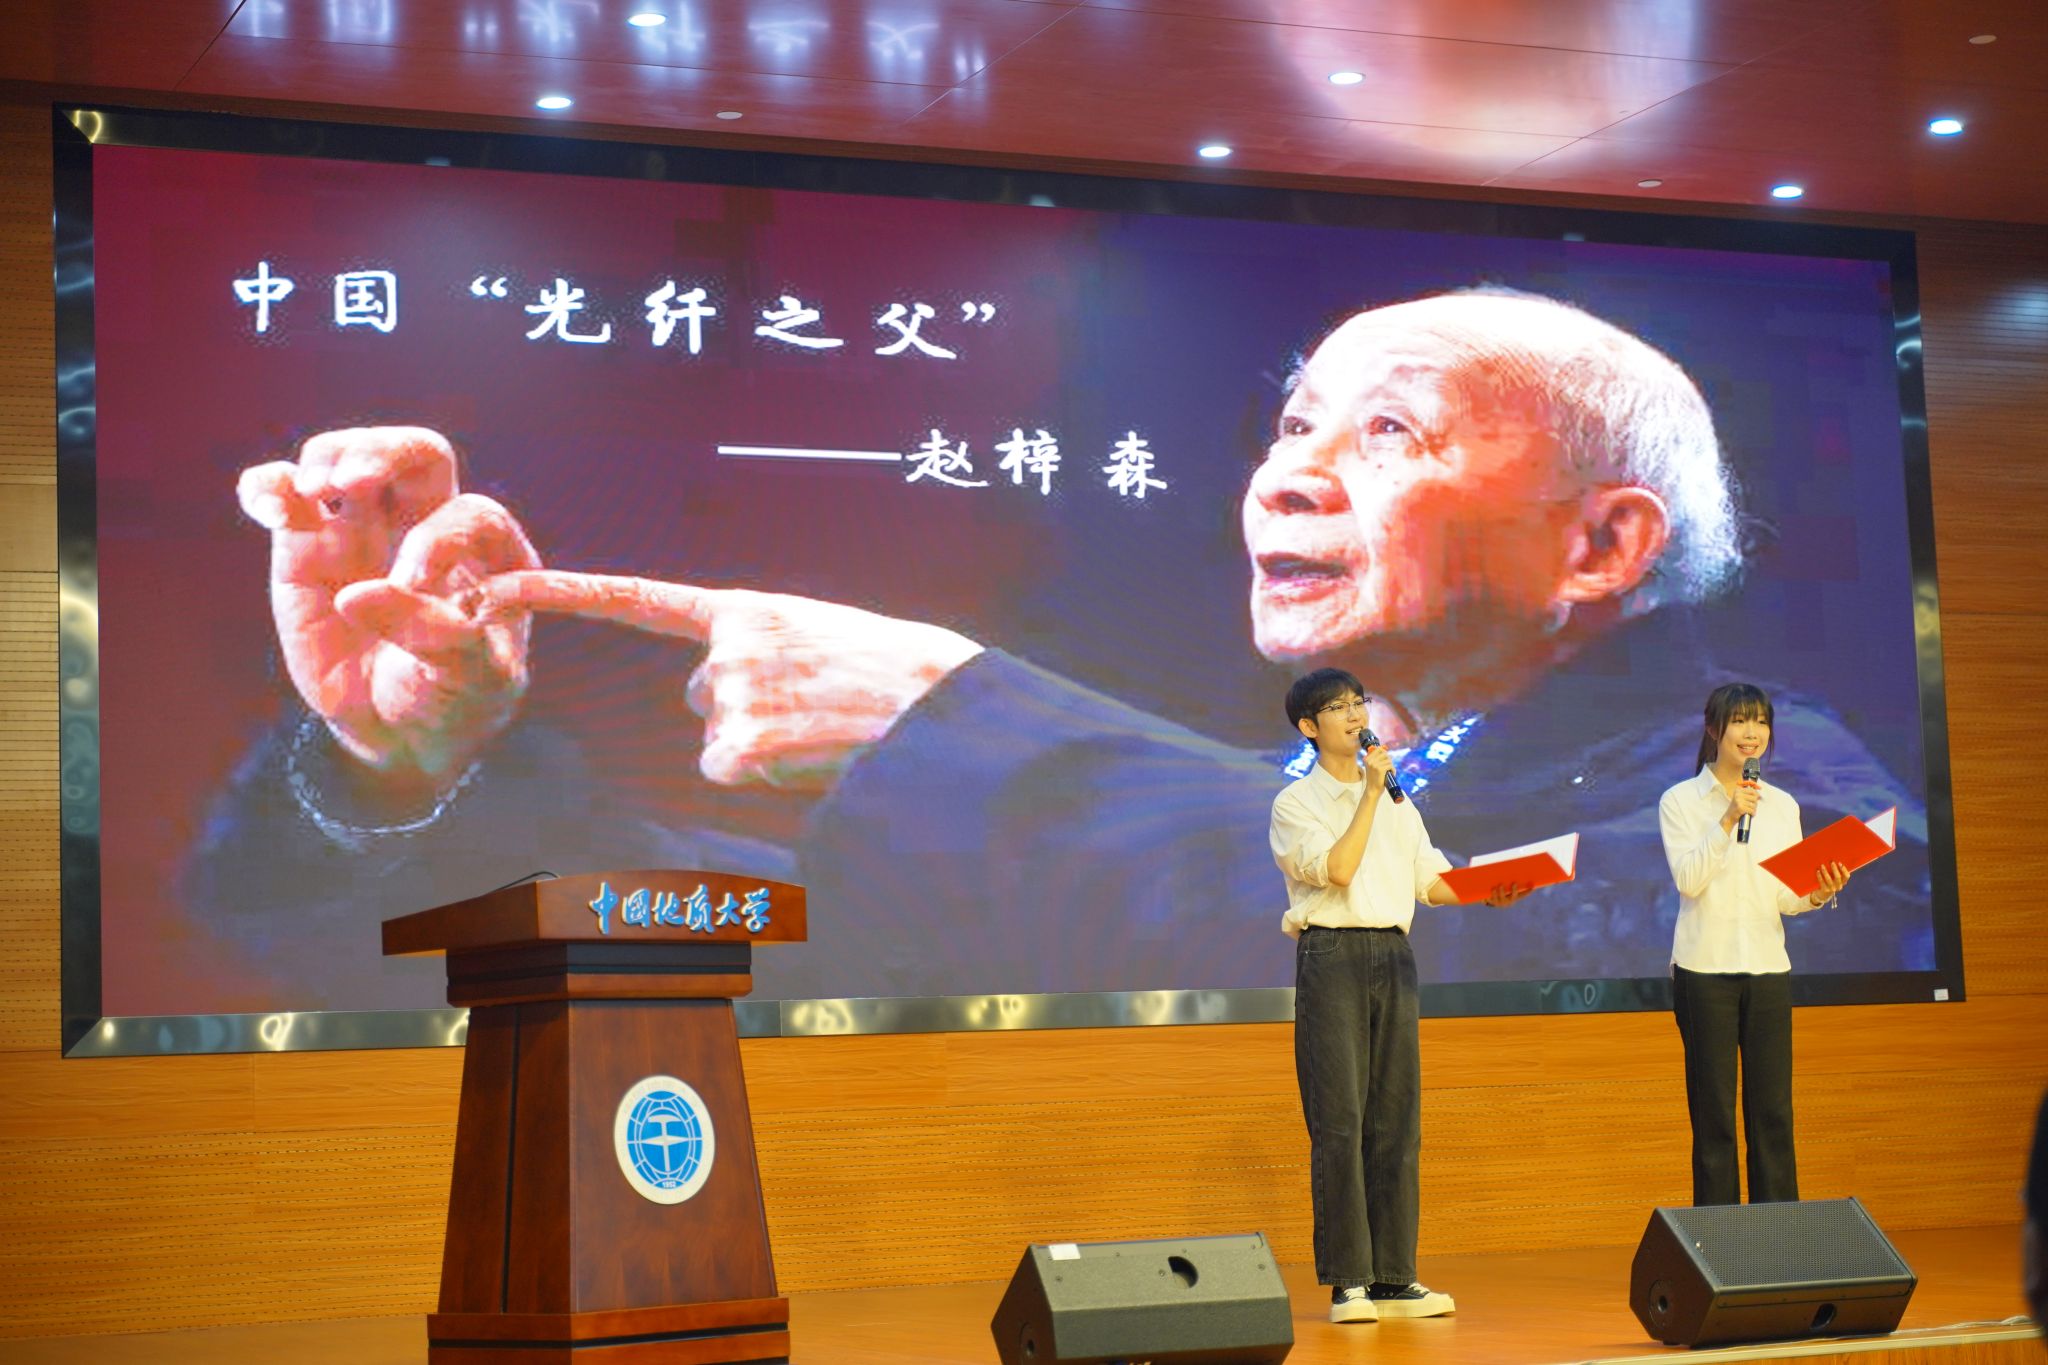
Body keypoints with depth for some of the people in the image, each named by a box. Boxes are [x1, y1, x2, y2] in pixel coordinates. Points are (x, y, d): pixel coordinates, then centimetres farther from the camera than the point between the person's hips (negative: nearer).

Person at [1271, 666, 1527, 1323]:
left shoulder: (1396, 802, 18)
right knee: (1338, 1118, -8)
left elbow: (1432, 880, 13)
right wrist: (1371, 792, -11)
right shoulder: (1296, 802, 1)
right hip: (1332, 955, -5)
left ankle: (1394, 1275, 7)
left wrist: (1489, 893, -5)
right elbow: (1337, 868, -15)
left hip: (1393, 956, 5)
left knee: (1396, 1116, 3)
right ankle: (1347, 1281, -5)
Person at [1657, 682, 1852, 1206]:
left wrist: (1819, 894, -14)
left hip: (1768, 967, 3)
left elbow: (1787, 897, 7)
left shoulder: (1782, 805, 11)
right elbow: (1688, 880, -11)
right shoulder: (1680, 802, 1)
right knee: (1713, 1109, -1)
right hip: (1705, 968, -3)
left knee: (1772, 1110, 2)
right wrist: (1727, 821, -19)